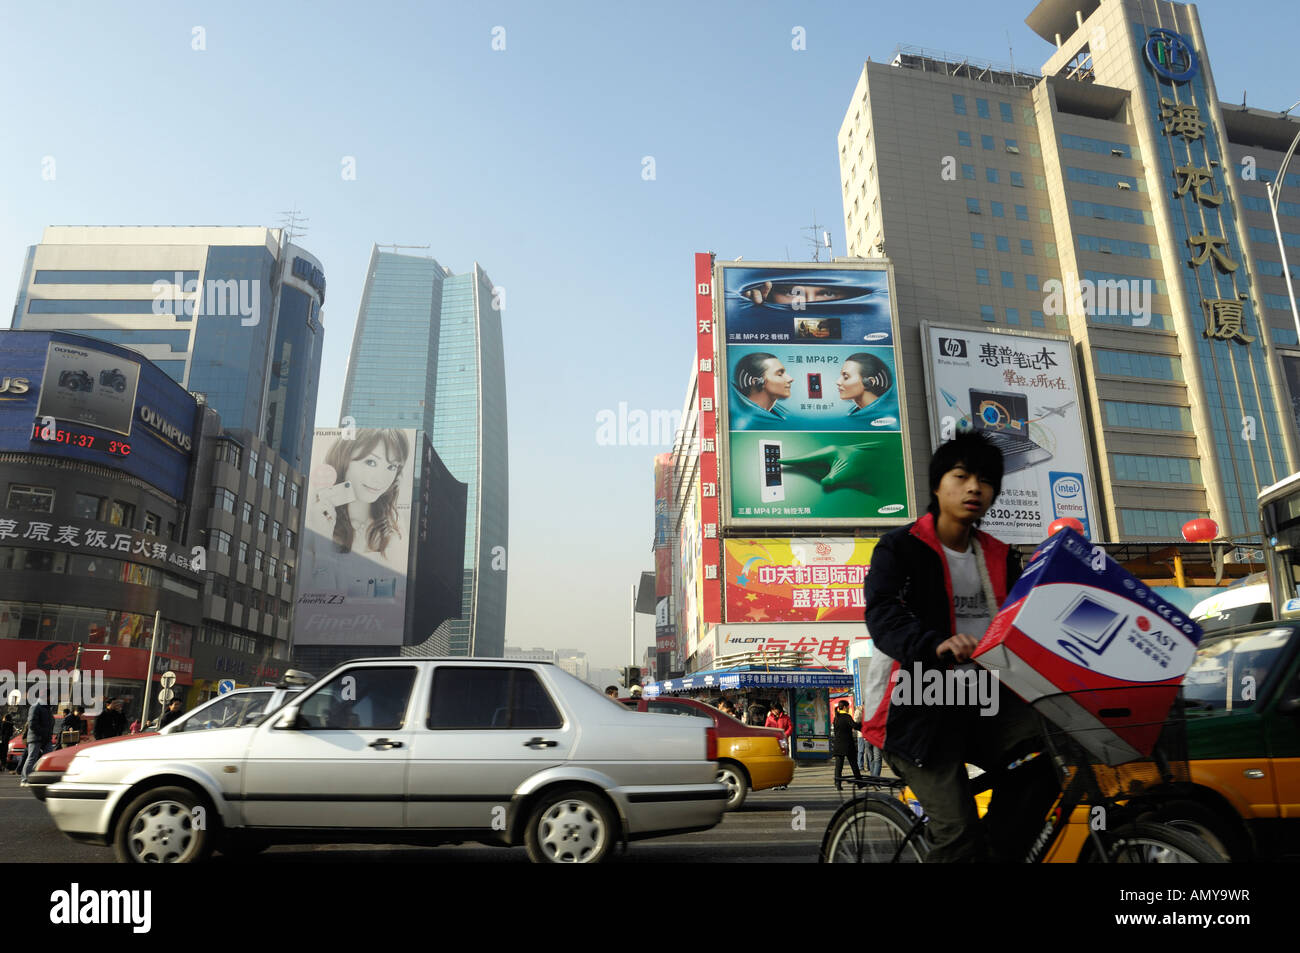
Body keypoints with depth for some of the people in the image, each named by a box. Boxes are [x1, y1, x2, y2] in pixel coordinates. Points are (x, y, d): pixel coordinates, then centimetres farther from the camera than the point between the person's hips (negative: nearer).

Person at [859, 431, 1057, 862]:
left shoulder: (1000, 558, 17)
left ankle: (997, 847, -7)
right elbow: (882, 614, -18)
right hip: (919, 705, -5)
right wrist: (936, 644, -38)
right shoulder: (901, 548, -2)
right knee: (959, 834, -20)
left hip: (981, 701, 6)